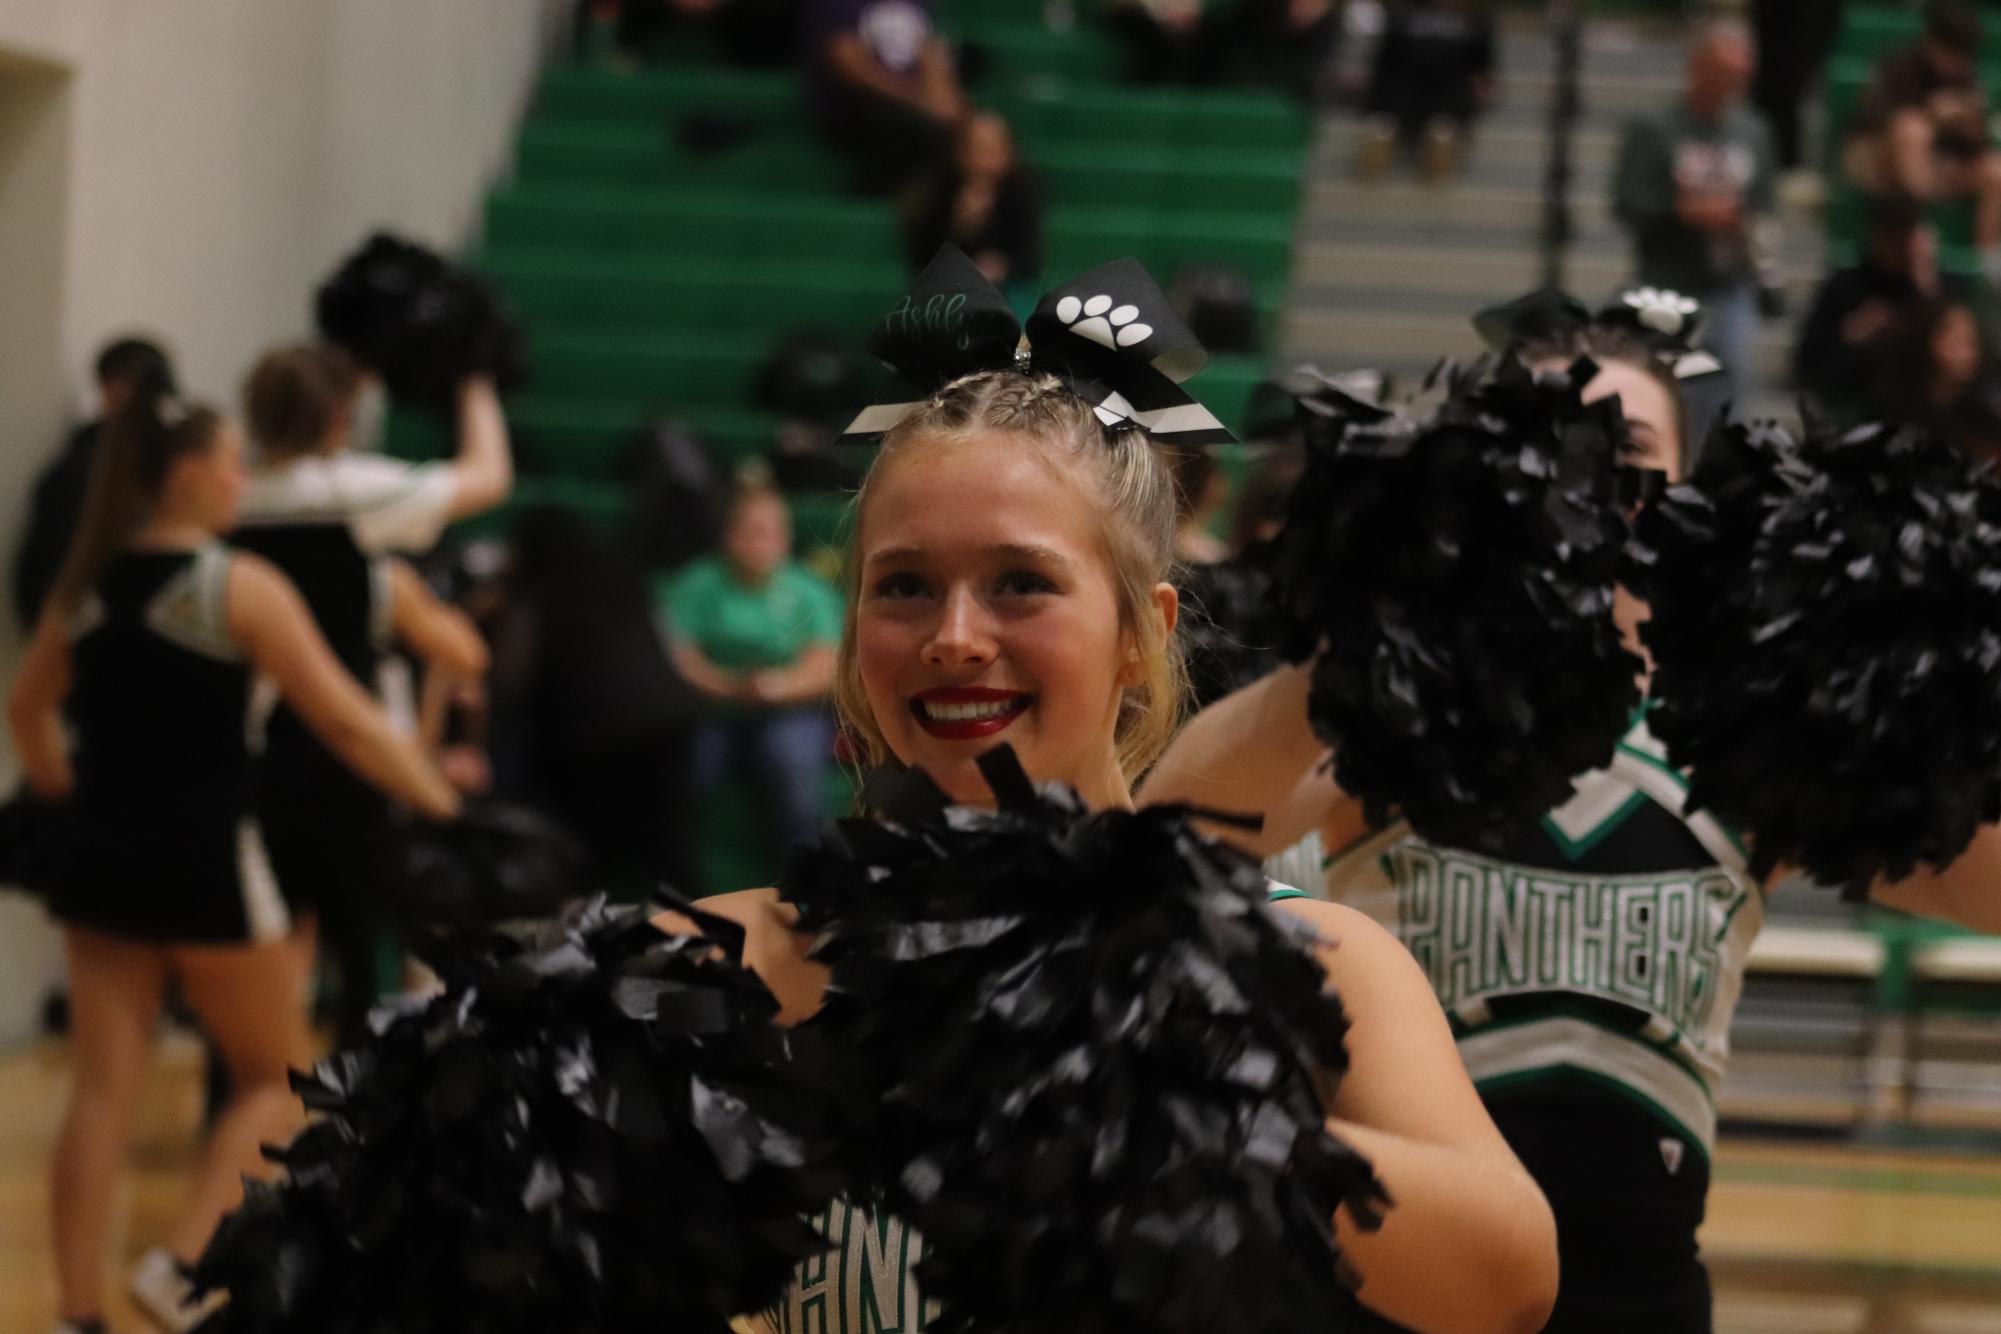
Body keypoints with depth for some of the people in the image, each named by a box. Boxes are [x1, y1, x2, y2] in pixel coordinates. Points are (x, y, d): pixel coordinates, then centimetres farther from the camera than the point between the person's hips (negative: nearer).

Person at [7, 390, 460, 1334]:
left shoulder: (85, 585, 6)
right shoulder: (241, 588, -11)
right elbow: (347, 725, -10)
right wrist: (447, 808, -1)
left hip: (105, 859, 5)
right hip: (207, 861, -5)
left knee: (102, 1091, 6)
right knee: (276, 1077, 10)